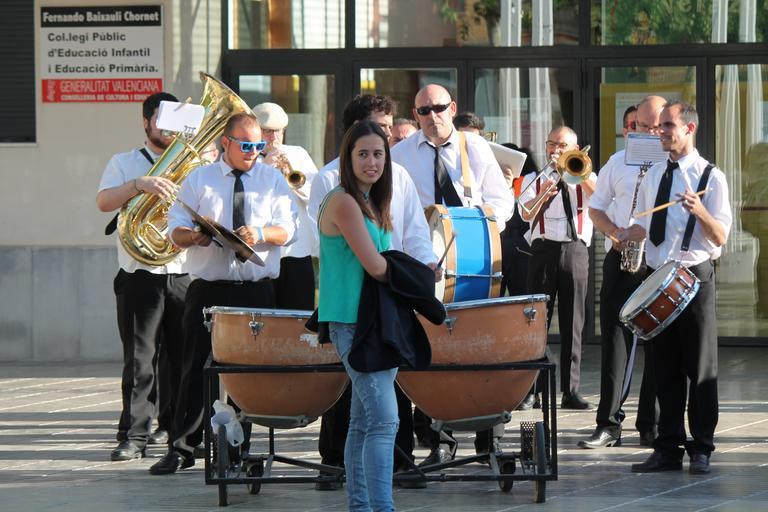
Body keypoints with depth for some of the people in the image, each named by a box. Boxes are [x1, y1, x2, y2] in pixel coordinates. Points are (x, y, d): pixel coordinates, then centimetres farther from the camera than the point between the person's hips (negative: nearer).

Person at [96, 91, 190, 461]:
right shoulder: (125, 163, 8)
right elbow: (104, 201, -9)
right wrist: (141, 185, -25)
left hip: (184, 275, 3)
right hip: (140, 275, -3)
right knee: (139, 358, -8)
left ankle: (175, 425, 19)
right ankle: (133, 435, -9)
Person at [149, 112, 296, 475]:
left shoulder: (273, 180, 10)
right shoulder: (198, 179, 9)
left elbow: (287, 230, 2)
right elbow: (176, 230, 4)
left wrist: (260, 233, -19)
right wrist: (192, 237, -19)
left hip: (256, 291, 1)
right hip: (208, 290, -1)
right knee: (196, 368, -1)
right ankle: (181, 448, 4)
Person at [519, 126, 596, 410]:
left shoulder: (582, 179, 14)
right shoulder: (534, 180, 14)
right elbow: (526, 213, -5)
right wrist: (543, 194, -25)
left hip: (575, 251, 0)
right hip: (544, 250, 0)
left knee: (573, 323, 0)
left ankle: (570, 391, 1)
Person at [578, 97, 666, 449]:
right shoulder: (618, 163, 11)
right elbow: (596, 208, 16)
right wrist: (614, 231, -4)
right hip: (620, 260, 2)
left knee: (658, 345, 1)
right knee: (614, 341, 0)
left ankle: (651, 426, 9)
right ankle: (608, 425, 1)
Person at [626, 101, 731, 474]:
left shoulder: (710, 177, -4)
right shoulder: (654, 175, 14)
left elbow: (720, 238, -9)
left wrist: (699, 210, -26)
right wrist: (622, 236, 4)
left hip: (694, 276, -5)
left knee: (700, 366, -1)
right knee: (665, 367, 8)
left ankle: (701, 450, 4)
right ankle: (668, 448, 12)